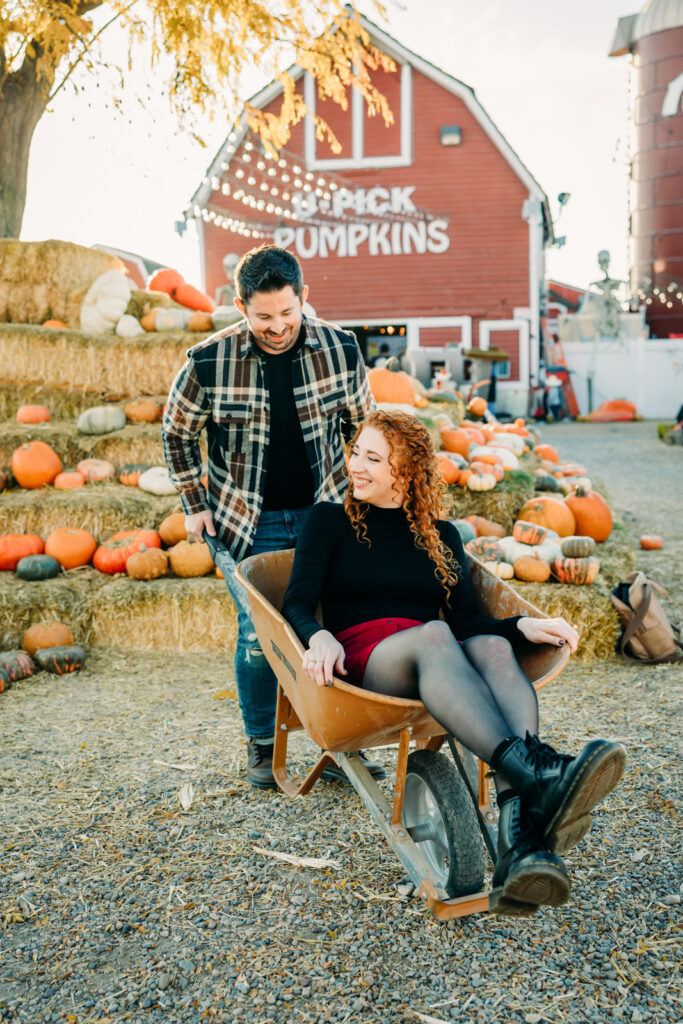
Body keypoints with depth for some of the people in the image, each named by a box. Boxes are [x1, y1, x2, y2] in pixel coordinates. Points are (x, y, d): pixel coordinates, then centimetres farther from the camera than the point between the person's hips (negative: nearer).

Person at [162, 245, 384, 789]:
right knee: (259, 633, 1)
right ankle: (262, 746, 23)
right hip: (248, 525, -2)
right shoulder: (209, 362, -12)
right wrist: (195, 505, 3)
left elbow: (362, 423, 10)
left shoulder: (340, 349, -6)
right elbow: (177, 433, 4)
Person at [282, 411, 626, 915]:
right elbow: (298, 601, 1)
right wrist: (320, 637, -22)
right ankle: (536, 774, -58)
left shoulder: (440, 535, 23)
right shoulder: (329, 521, 16)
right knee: (432, 635, -36)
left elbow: (466, 618, 12)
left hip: (434, 665, 3)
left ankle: (522, 843, -55)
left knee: (492, 646, -33)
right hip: (362, 659, -2)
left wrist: (523, 625, -8)